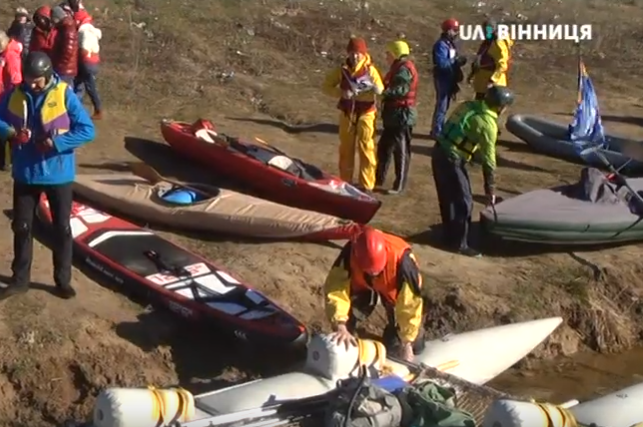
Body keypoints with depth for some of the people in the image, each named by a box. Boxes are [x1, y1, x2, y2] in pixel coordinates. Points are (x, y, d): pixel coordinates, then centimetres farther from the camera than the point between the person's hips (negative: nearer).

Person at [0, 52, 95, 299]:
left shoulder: (65, 95, -13)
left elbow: (87, 130, -14)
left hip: (58, 174, -3)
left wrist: (56, 143, -24)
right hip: (25, 173, 3)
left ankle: (63, 280, 23)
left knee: (62, 228, 8)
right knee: (21, 226, 11)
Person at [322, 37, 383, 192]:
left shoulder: (370, 70, -9)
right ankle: (345, 182, 24)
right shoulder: (342, 70, -2)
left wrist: (374, 86, -42)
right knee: (346, 148, 11)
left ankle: (366, 185, 2)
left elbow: (380, 90, -19)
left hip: (365, 113, -3)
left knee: (366, 148, -3)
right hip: (347, 113, 3)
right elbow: (326, 86, 0)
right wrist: (341, 93, -17)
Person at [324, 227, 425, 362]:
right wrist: (341, 326, -54)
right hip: (362, 284, 1)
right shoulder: (350, 254, -40)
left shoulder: (401, 260, -44)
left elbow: (410, 304, -37)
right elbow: (336, 290, -42)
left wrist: (407, 343, -34)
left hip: (393, 287, -1)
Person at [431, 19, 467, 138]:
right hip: (443, 79, -10)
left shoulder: (451, 44, 13)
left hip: (449, 79, 10)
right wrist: (456, 61, -23)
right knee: (441, 105, -6)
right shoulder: (441, 45, -18)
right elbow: (441, 63, -27)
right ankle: (436, 131, 1)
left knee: (445, 105, 16)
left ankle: (440, 129, 25)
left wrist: (459, 61, 3)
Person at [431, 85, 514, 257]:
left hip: (439, 151, 8)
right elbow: (488, 159, -9)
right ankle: (459, 243, 11)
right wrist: (490, 189, -1)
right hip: (452, 159, -8)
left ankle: (450, 237, 32)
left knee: (447, 198, 20)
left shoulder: (468, 105, 8)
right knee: (463, 202, 4)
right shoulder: (488, 124, -13)